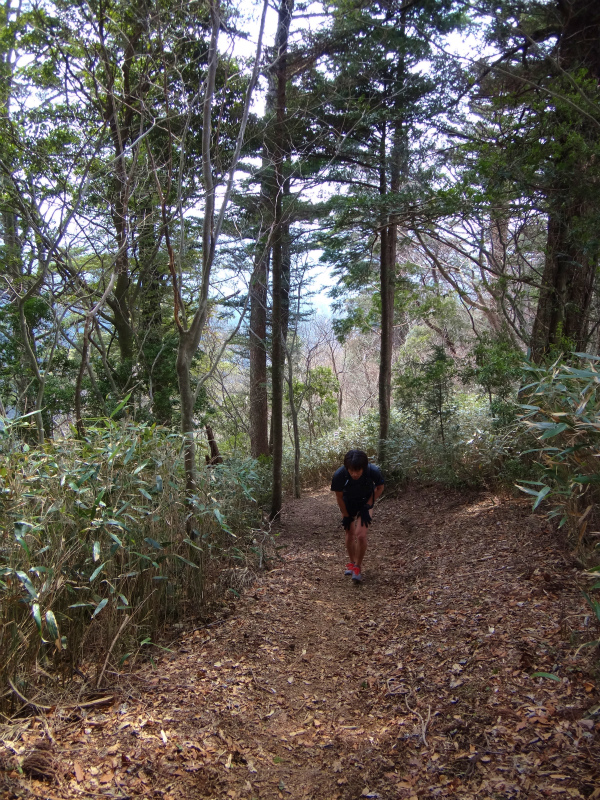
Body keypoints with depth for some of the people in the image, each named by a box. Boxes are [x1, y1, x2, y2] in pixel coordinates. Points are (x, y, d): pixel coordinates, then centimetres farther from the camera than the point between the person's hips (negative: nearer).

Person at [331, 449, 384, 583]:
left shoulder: (373, 471, -34)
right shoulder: (339, 475, -33)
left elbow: (379, 487, -10)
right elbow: (339, 496, -13)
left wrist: (368, 506, -13)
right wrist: (346, 515, -7)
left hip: (364, 503, -1)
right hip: (348, 505, 1)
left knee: (360, 535, -13)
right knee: (350, 534, 9)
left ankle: (358, 567, 4)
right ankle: (351, 562, 33)